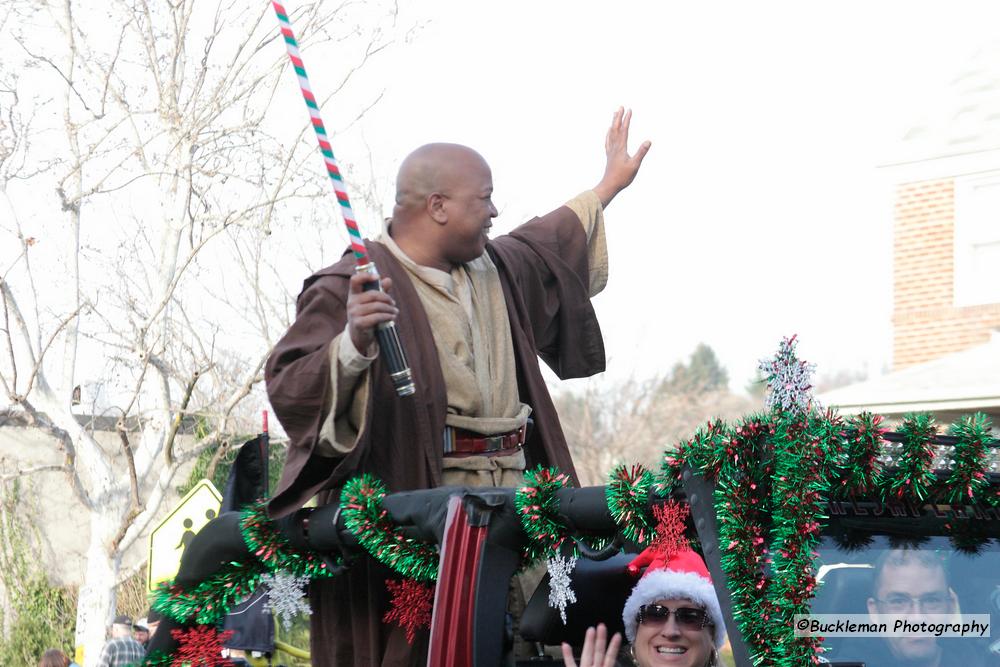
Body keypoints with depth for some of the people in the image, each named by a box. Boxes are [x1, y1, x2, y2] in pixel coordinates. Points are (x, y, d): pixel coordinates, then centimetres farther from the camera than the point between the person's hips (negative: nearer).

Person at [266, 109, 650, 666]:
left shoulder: (495, 268, 18)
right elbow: (288, 388, -17)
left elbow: (545, 248, 41)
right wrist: (352, 344, -35)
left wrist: (609, 186, 50)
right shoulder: (349, 288, -8)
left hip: (510, 496, 8)